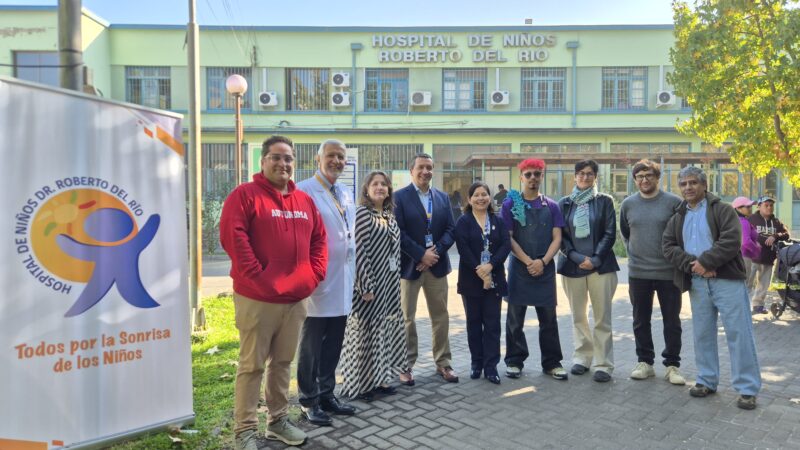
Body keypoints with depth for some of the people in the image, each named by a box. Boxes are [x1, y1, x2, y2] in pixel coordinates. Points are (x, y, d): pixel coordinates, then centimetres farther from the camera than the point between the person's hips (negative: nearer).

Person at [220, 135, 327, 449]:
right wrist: (258, 277, -17)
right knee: (252, 365, 2)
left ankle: (278, 420, 28)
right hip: (257, 299, -6)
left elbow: (319, 239, 17)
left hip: (296, 299, 6)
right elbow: (232, 237, -15)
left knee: (283, 362, 15)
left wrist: (314, 275, 4)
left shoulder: (305, 200, 13)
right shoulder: (244, 195, -6)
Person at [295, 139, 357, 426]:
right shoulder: (304, 190, -10)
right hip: (317, 281, -7)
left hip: (342, 281, 7)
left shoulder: (346, 194, 15)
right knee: (311, 345, 5)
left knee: (333, 344, 15)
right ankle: (309, 401, 18)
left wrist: (351, 272, 16)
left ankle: (327, 394, 28)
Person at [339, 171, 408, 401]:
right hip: (371, 282, -8)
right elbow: (360, 250, -17)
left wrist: (395, 280, 13)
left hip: (389, 283, 8)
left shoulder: (390, 216, 11)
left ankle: (379, 378, 26)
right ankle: (361, 383, 13)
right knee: (366, 330, 1)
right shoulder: (362, 213, -11)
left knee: (385, 329, 14)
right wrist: (366, 286, -19)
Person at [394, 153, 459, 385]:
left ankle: (443, 363, 22)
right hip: (409, 265, -4)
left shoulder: (443, 197, 10)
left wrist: (436, 252, -11)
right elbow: (398, 233, -13)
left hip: (437, 265, 5)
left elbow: (450, 229, 5)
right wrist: (421, 254, -17)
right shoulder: (399, 197, -5)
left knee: (440, 316, 10)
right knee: (407, 317, 4)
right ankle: (406, 365, 16)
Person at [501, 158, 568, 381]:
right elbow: (507, 238, -5)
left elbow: (557, 238, 2)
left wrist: (543, 262, -12)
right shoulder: (510, 204, 0)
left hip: (545, 269, 2)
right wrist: (527, 261, -13)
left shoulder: (551, 206, 6)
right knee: (515, 319, 5)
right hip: (519, 269, -2)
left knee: (549, 319, 7)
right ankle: (514, 361, 17)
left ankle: (552, 362, 19)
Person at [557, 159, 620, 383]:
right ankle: (582, 358, 22)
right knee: (578, 316, 10)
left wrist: (595, 259, -11)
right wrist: (578, 258, -9)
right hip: (572, 265, 2)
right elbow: (560, 235, 4)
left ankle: (603, 364, 6)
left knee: (602, 318, -2)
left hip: (601, 266, -2)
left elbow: (610, 234, 0)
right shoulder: (565, 203, 8)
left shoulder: (605, 201, 5)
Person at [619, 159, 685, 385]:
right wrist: (634, 251, 10)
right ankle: (644, 362, 23)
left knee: (672, 321, 7)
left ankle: (672, 365, 20)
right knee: (641, 321, 11)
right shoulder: (628, 204, 3)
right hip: (638, 273, 2)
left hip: (668, 272, -2)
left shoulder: (674, 202, -6)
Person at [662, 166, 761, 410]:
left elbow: (731, 241, -14)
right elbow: (668, 245, 3)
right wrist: (692, 264, -11)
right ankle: (707, 381, 23)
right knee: (702, 333, 11)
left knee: (738, 333, -2)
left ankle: (747, 388, 6)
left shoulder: (722, 209, -1)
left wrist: (705, 262, -16)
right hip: (697, 283, 5)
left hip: (727, 280, -5)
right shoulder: (677, 217, 14)